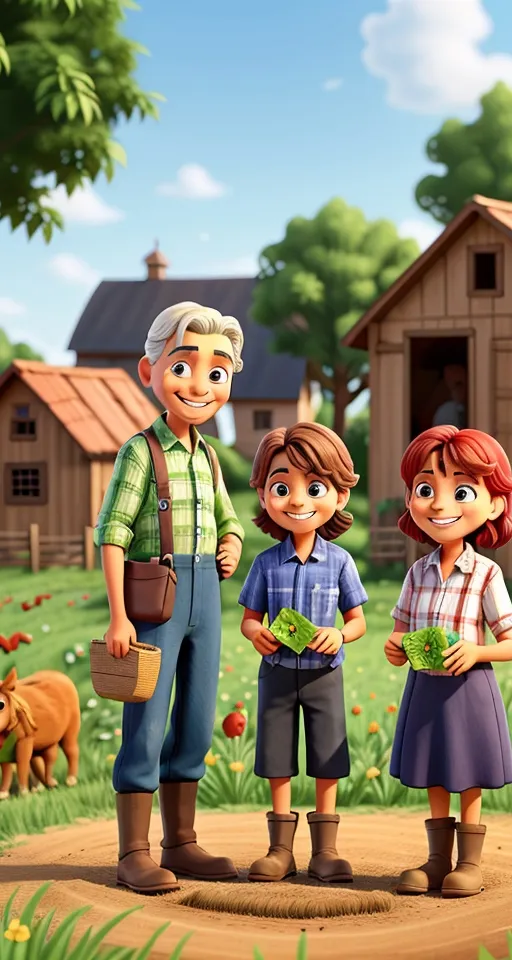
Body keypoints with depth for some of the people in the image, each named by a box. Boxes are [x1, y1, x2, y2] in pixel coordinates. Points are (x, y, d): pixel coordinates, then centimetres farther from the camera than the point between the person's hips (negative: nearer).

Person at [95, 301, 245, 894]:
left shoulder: (206, 454, 11)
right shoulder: (141, 450, -10)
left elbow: (228, 519, 25)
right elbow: (112, 532, -13)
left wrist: (231, 547, 1)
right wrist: (118, 614, -18)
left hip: (204, 597, 7)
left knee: (196, 726, 12)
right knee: (146, 724, -3)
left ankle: (179, 842, 23)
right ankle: (133, 854, 4)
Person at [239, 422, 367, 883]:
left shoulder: (339, 561, -4)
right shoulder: (267, 563, -2)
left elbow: (358, 620, 1)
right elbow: (250, 617, 4)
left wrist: (339, 635, -20)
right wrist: (256, 633, -19)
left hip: (323, 673, -1)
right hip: (278, 672, 1)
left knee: (327, 761, 4)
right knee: (278, 761, 6)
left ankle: (325, 850, 13)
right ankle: (281, 848, 16)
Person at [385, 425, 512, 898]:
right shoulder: (419, 572, 4)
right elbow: (403, 629, 15)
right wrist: (396, 648, -7)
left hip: (468, 690, -4)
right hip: (424, 689, 4)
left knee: (469, 784, 4)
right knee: (433, 780, 13)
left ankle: (469, 863, 15)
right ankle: (438, 859, 24)